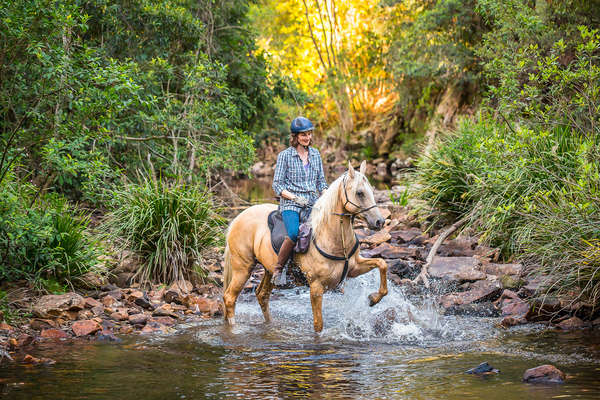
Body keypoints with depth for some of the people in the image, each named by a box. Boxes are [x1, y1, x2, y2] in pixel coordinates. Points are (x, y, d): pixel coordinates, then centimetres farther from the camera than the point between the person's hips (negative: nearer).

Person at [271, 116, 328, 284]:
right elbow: (277, 185, -2)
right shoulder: (285, 156, -1)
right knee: (294, 233, -33)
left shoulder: (315, 154, 14)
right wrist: (295, 198, -16)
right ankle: (277, 270, -17)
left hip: (313, 203, 5)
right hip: (291, 205, -5)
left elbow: (321, 181, 19)